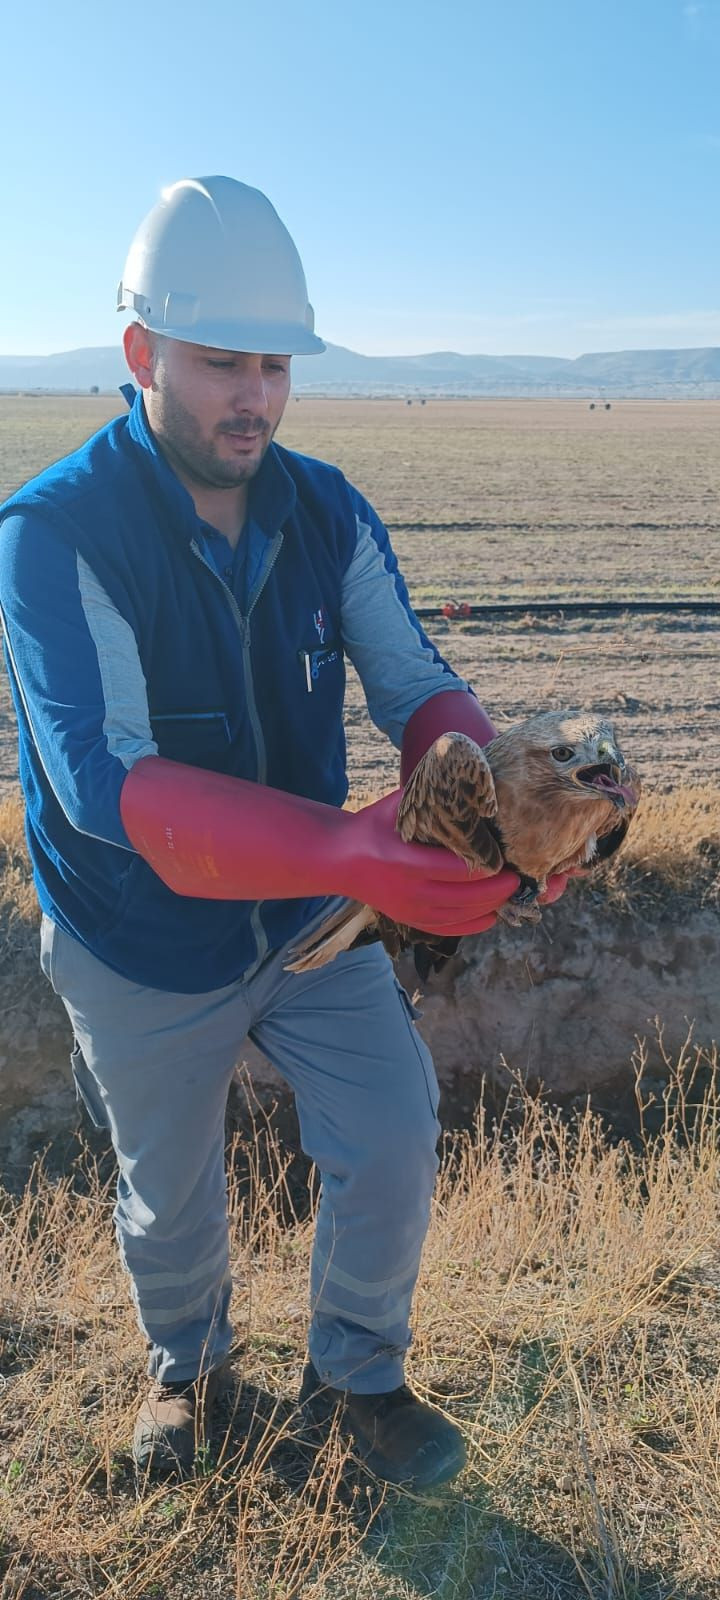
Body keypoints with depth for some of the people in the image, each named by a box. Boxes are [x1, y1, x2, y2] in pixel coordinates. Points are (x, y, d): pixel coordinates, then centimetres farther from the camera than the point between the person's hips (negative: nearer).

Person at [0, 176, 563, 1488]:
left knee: (393, 1143, 4)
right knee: (169, 1195, 19)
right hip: (147, 951, -3)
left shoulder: (325, 511, -9)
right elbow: (109, 783, -37)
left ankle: (356, 1373, 36)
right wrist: (355, 853, -49)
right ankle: (187, 1362, 54)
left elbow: (413, 684, -11)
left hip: (311, 918, 4)